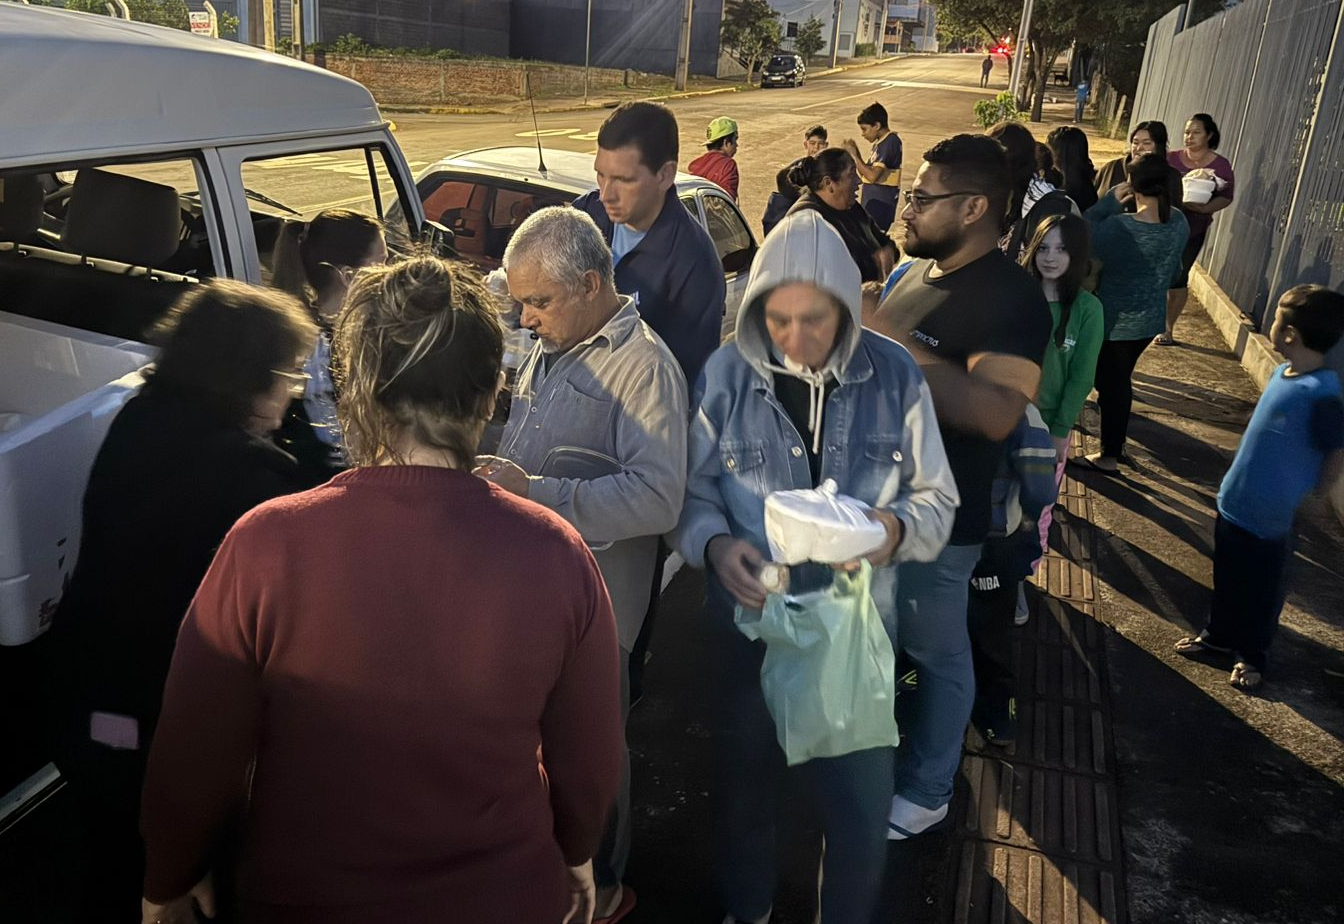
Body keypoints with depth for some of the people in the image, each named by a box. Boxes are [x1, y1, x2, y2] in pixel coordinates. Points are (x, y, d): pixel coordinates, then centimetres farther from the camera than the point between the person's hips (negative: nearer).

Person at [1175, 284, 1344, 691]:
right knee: (1227, 577, 24)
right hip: (1234, 501, 7)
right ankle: (1219, 635, 45)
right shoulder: (1285, 372, -3)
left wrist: (1303, 494, -5)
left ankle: (1252, 655, 35)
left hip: (1269, 517, -7)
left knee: (1263, 588, 15)